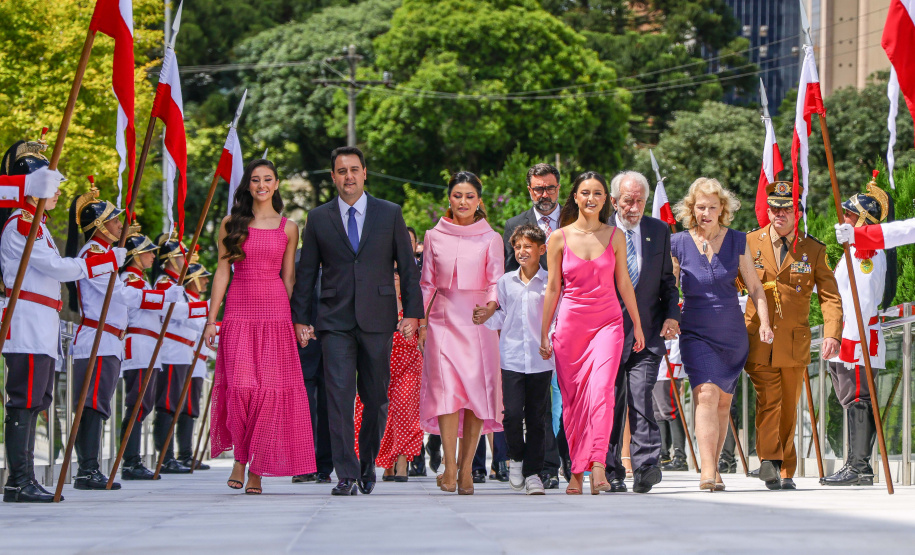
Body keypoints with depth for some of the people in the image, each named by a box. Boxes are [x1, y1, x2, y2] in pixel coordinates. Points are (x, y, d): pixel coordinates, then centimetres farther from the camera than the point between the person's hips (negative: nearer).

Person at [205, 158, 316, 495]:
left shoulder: (287, 229, 10)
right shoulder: (231, 224, 8)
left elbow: (289, 277, 12)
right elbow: (222, 272, 7)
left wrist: (298, 320, 5)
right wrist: (211, 319, 2)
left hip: (275, 312, 1)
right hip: (239, 312, -1)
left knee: (271, 389, -5)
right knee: (241, 385, -14)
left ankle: (257, 469, 4)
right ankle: (240, 458, 6)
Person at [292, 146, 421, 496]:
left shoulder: (390, 214, 7)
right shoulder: (318, 219, 8)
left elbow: (407, 267, 7)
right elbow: (306, 273, 11)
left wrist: (412, 312, 0)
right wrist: (300, 318, 5)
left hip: (377, 320, 1)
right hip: (335, 322, 0)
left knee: (376, 398, 6)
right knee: (339, 397, -10)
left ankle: (368, 464, 26)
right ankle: (347, 476, -11)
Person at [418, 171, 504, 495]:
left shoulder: (490, 239, 6)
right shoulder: (434, 237, 10)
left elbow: (497, 282, 2)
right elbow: (427, 283, 13)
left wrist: (491, 306, -17)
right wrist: (421, 323, 6)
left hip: (478, 321, 0)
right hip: (444, 319, 0)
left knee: (477, 391, -4)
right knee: (446, 388, -15)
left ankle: (466, 469, 3)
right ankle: (449, 469, -18)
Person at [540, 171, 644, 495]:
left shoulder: (615, 237, 5)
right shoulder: (560, 238, 2)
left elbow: (624, 283, 12)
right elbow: (552, 289, 6)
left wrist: (637, 325, 15)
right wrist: (544, 334, 6)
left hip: (607, 322, 0)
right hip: (570, 323, 0)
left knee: (601, 390, -19)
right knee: (572, 398, 2)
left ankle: (597, 464, -26)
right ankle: (576, 471, 12)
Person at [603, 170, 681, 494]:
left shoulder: (659, 231, 9)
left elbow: (667, 280, 15)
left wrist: (672, 315, 0)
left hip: (647, 330, 0)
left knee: (640, 396, -15)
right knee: (610, 403, 2)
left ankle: (646, 465, -18)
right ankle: (612, 473, 10)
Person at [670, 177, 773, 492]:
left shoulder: (737, 242, 2)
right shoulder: (678, 244, -1)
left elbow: (754, 286, 6)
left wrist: (764, 322, -6)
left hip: (732, 334, 2)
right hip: (696, 333, -2)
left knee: (723, 403, 9)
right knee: (707, 396, -19)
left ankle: (714, 469, 21)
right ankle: (708, 472, -25)